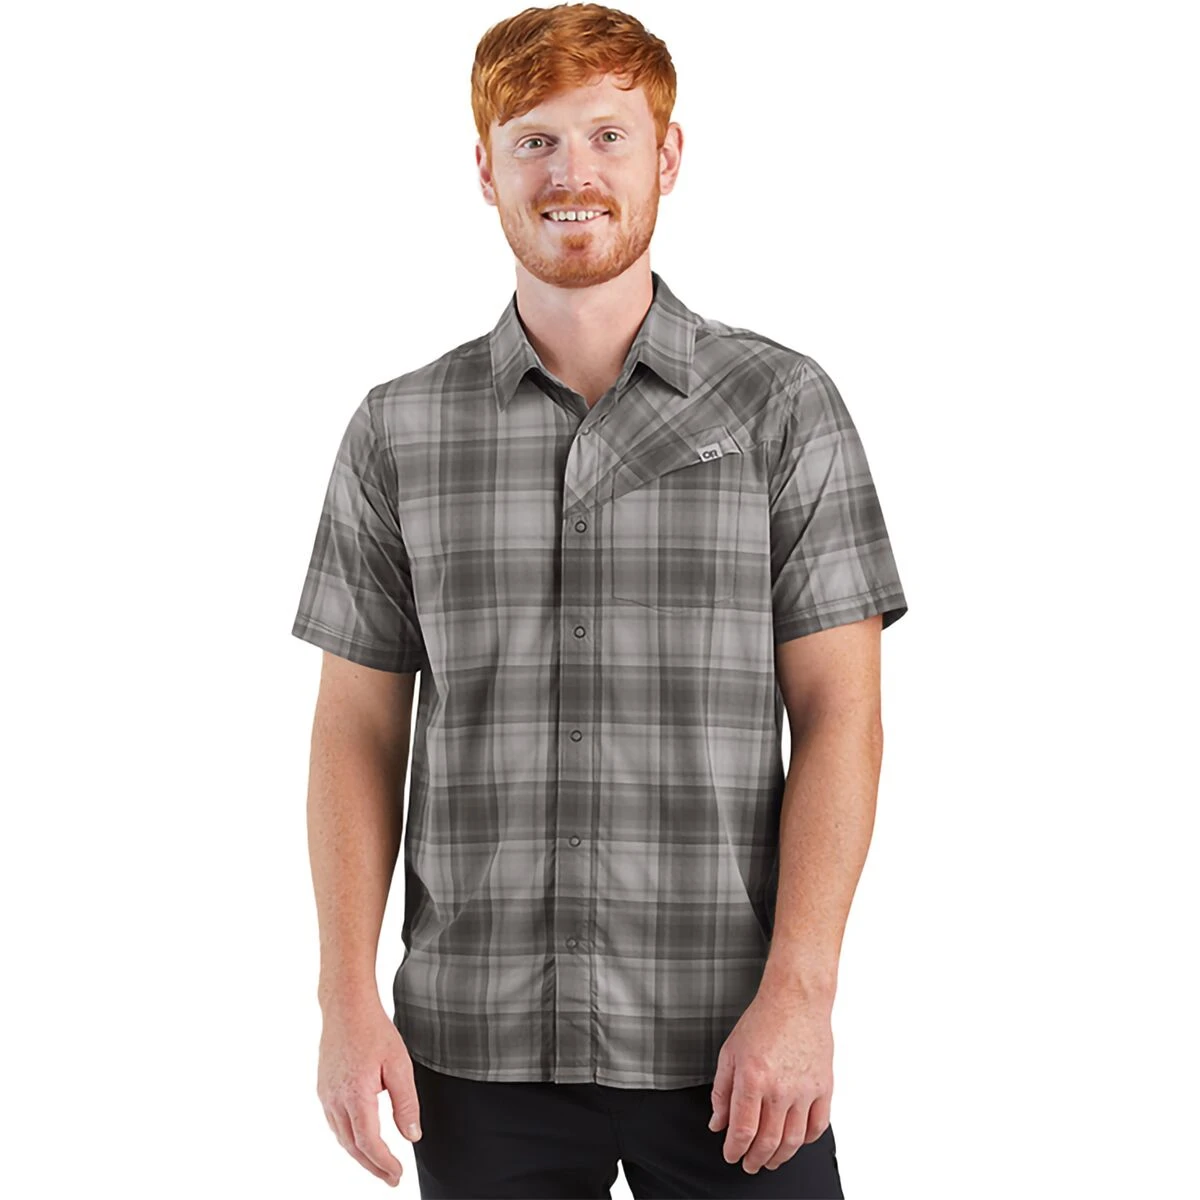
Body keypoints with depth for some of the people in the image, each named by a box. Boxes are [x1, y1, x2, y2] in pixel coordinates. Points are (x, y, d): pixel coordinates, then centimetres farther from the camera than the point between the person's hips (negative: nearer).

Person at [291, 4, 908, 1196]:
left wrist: (800, 992, -11)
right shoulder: (399, 430, 4)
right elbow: (358, 731, 5)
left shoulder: (783, 405, -1)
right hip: (480, 1050, 2)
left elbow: (839, 715, -4)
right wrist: (348, 1000, -2)